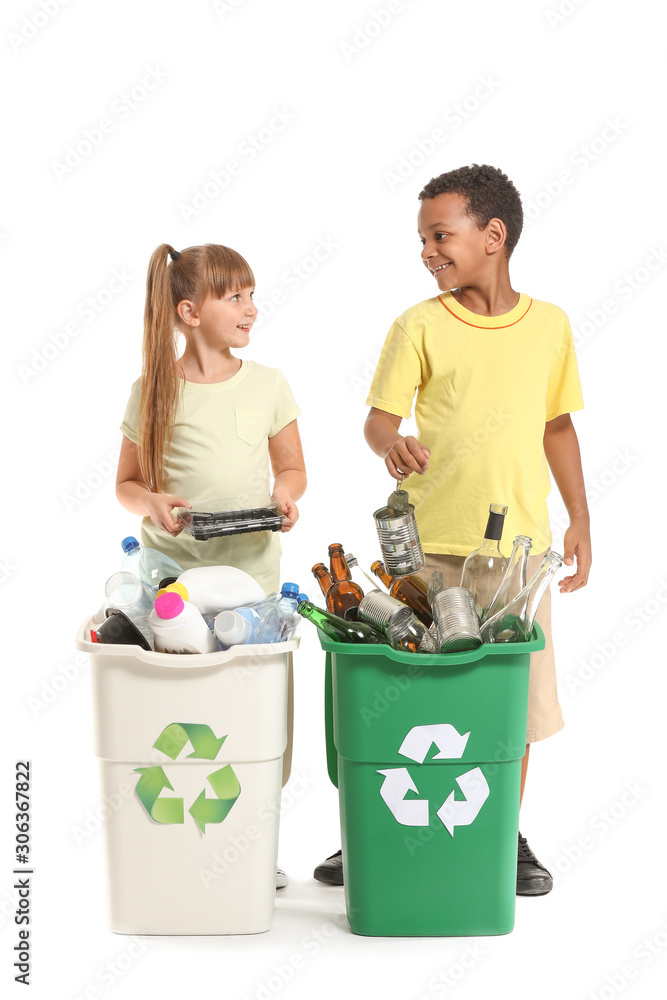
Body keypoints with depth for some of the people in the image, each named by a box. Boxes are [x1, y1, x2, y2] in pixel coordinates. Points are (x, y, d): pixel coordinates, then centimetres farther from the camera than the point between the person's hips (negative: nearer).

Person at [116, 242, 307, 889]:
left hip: (252, 570, 2)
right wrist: (152, 502, -13)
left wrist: (286, 494, -6)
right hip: (171, 574, -2)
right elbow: (126, 483, 8)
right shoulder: (154, 392, 0)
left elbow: (292, 467, 16)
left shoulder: (268, 386, 6)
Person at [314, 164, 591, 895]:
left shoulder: (549, 325, 6)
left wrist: (579, 521, 12)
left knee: (518, 696, 7)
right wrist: (391, 443, -27)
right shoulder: (419, 326, -1)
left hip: (520, 543, 2)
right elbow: (379, 416, -4)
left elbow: (558, 426, 14)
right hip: (429, 546, -2)